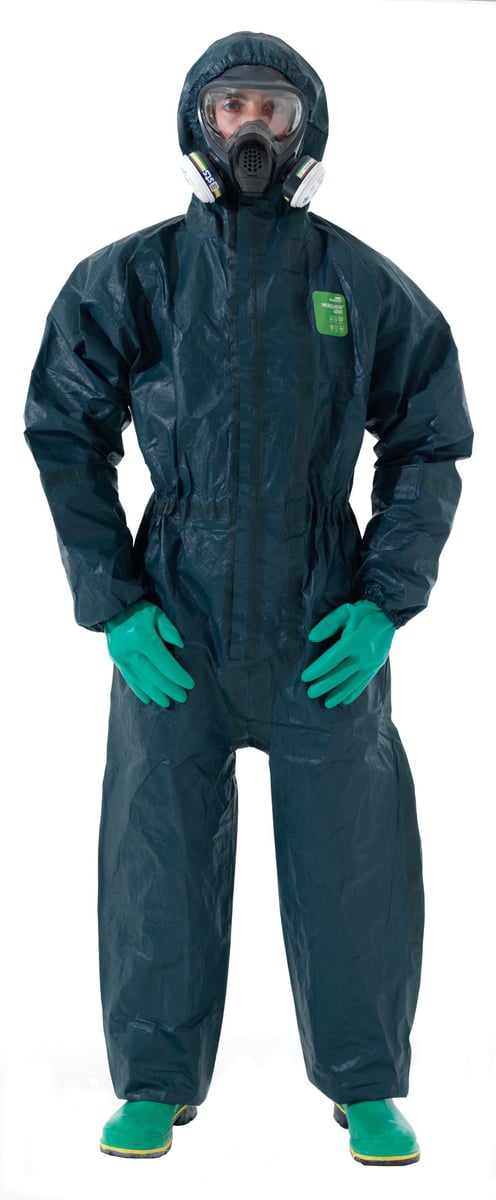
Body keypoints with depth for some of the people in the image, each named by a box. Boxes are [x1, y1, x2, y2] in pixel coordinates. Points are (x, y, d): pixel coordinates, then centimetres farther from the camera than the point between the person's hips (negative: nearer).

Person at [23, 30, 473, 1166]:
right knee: (159, 854, 4)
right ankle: (155, 1086, 19)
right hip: (173, 622, 0)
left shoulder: (370, 289, 4)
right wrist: (113, 605, -4)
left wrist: (386, 604, -3)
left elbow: (428, 448, 9)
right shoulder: (130, 279, 2)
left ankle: (368, 1088, 18)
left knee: (352, 860, 3)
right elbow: (66, 437, 6)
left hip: (327, 626, 0)